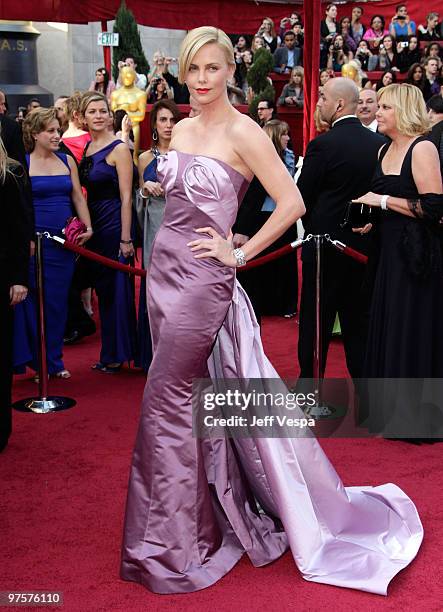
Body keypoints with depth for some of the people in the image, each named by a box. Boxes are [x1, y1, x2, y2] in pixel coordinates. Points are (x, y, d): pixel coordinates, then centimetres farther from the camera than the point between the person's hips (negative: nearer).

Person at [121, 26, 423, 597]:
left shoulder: (242, 132, -11)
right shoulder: (181, 130, 11)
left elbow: (291, 203, -16)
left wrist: (240, 252, -12)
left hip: (204, 280, -7)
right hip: (164, 272, 7)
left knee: (165, 400, -4)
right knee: (190, 394, 15)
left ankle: (169, 541, 12)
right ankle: (201, 511, 33)